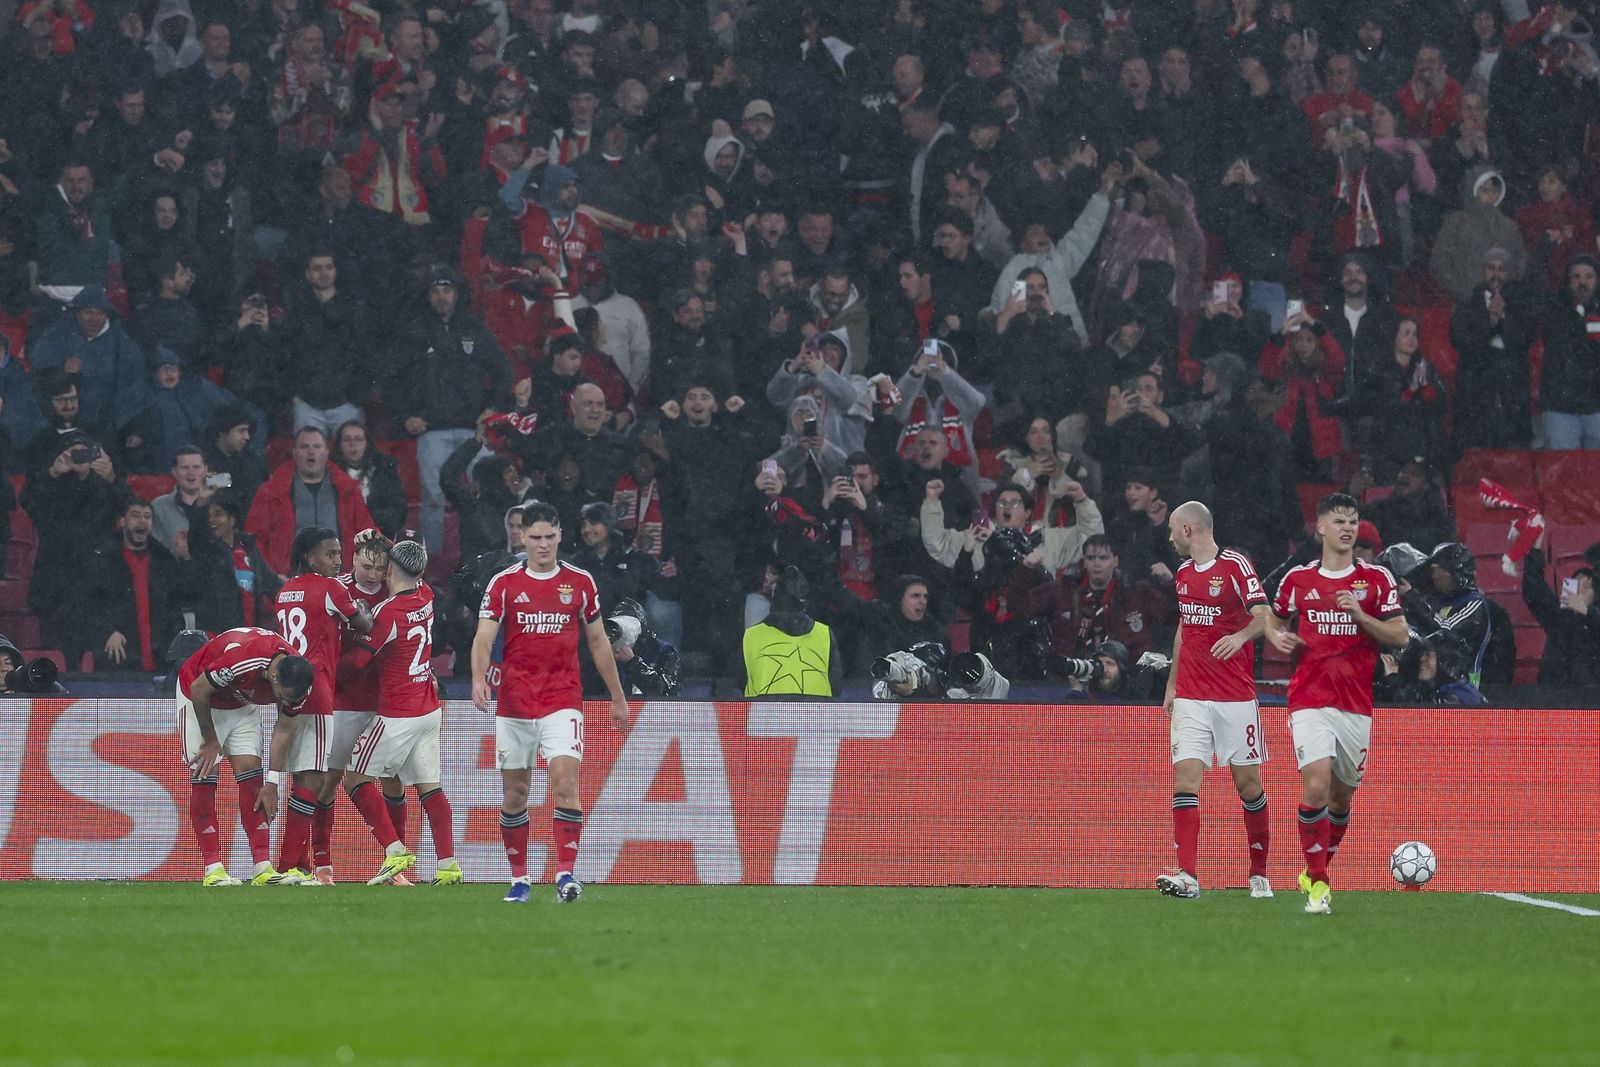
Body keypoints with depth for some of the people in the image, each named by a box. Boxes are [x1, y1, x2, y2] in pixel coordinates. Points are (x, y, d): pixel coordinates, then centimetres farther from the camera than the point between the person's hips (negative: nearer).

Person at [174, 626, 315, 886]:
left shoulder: (294, 678, -21)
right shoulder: (241, 660, -41)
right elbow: (199, 689, -26)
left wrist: (273, 783, -7)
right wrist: (210, 740, -14)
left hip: (242, 705, 5)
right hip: (200, 698, -5)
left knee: (251, 774, -6)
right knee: (204, 778, -12)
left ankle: (263, 867, -10)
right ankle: (213, 869, -13)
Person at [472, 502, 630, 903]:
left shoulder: (580, 582, 5)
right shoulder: (504, 583, 2)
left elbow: (598, 642, 13)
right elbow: (484, 637, -7)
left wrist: (618, 698, 16)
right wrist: (479, 679, -27)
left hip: (563, 700, -1)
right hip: (514, 701, 1)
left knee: (565, 783, -17)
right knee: (514, 793, 6)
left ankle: (566, 874, -18)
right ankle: (519, 879, 18)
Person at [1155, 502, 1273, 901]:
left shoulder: (1235, 565, -8)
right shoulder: (1183, 573, 13)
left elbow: (1264, 615, -18)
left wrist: (1240, 636, -38)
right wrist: (1172, 685, 23)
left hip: (1235, 697, -5)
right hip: (1191, 697, 5)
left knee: (1248, 783, 2)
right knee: (1185, 778, -10)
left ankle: (1259, 874, 18)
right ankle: (1187, 876, -16)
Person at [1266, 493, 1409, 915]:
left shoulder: (1377, 579, 3)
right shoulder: (1298, 579, 6)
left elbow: (1400, 635, 0)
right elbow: (1273, 620, 22)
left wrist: (1360, 616, -14)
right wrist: (1278, 638, 0)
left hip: (1356, 704, 1)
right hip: (1310, 701, -1)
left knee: (1342, 795, 9)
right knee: (1316, 783, -19)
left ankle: (1317, 870, 32)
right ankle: (1317, 884, -13)